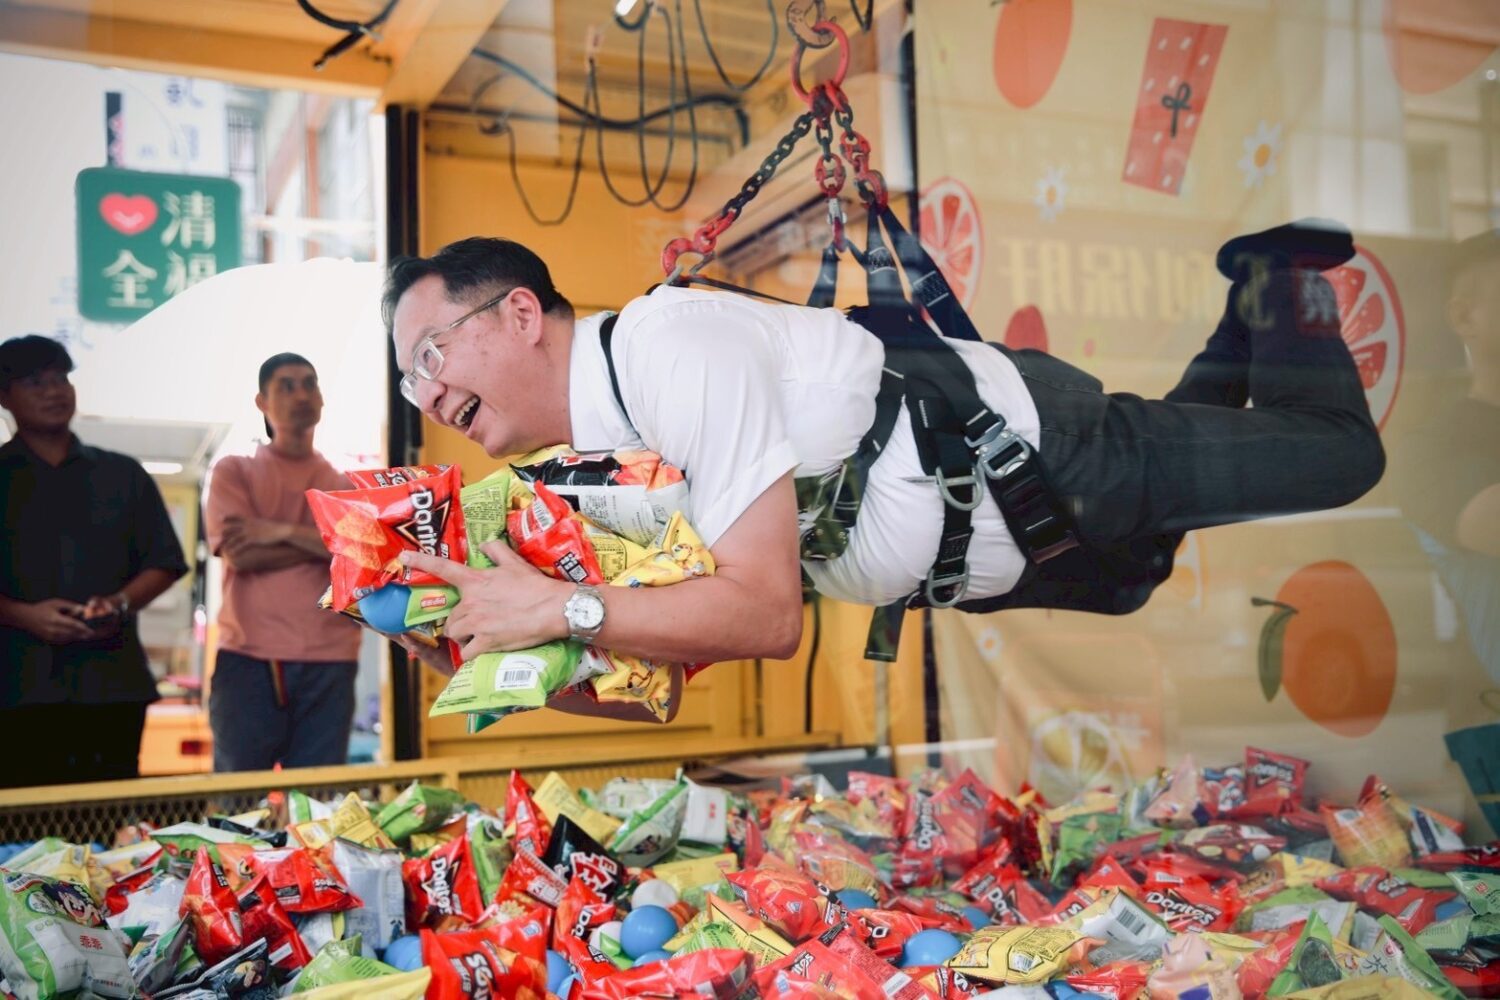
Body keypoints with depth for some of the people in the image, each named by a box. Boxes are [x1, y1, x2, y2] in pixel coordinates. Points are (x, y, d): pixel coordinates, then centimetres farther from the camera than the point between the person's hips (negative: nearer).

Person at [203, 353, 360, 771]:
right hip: (249, 660, -2)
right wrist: (326, 543, -3)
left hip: (329, 665, 2)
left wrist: (283, 531, -10)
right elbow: (240, 554, -7)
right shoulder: (234, 472, 9)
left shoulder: (346, 486, 14)